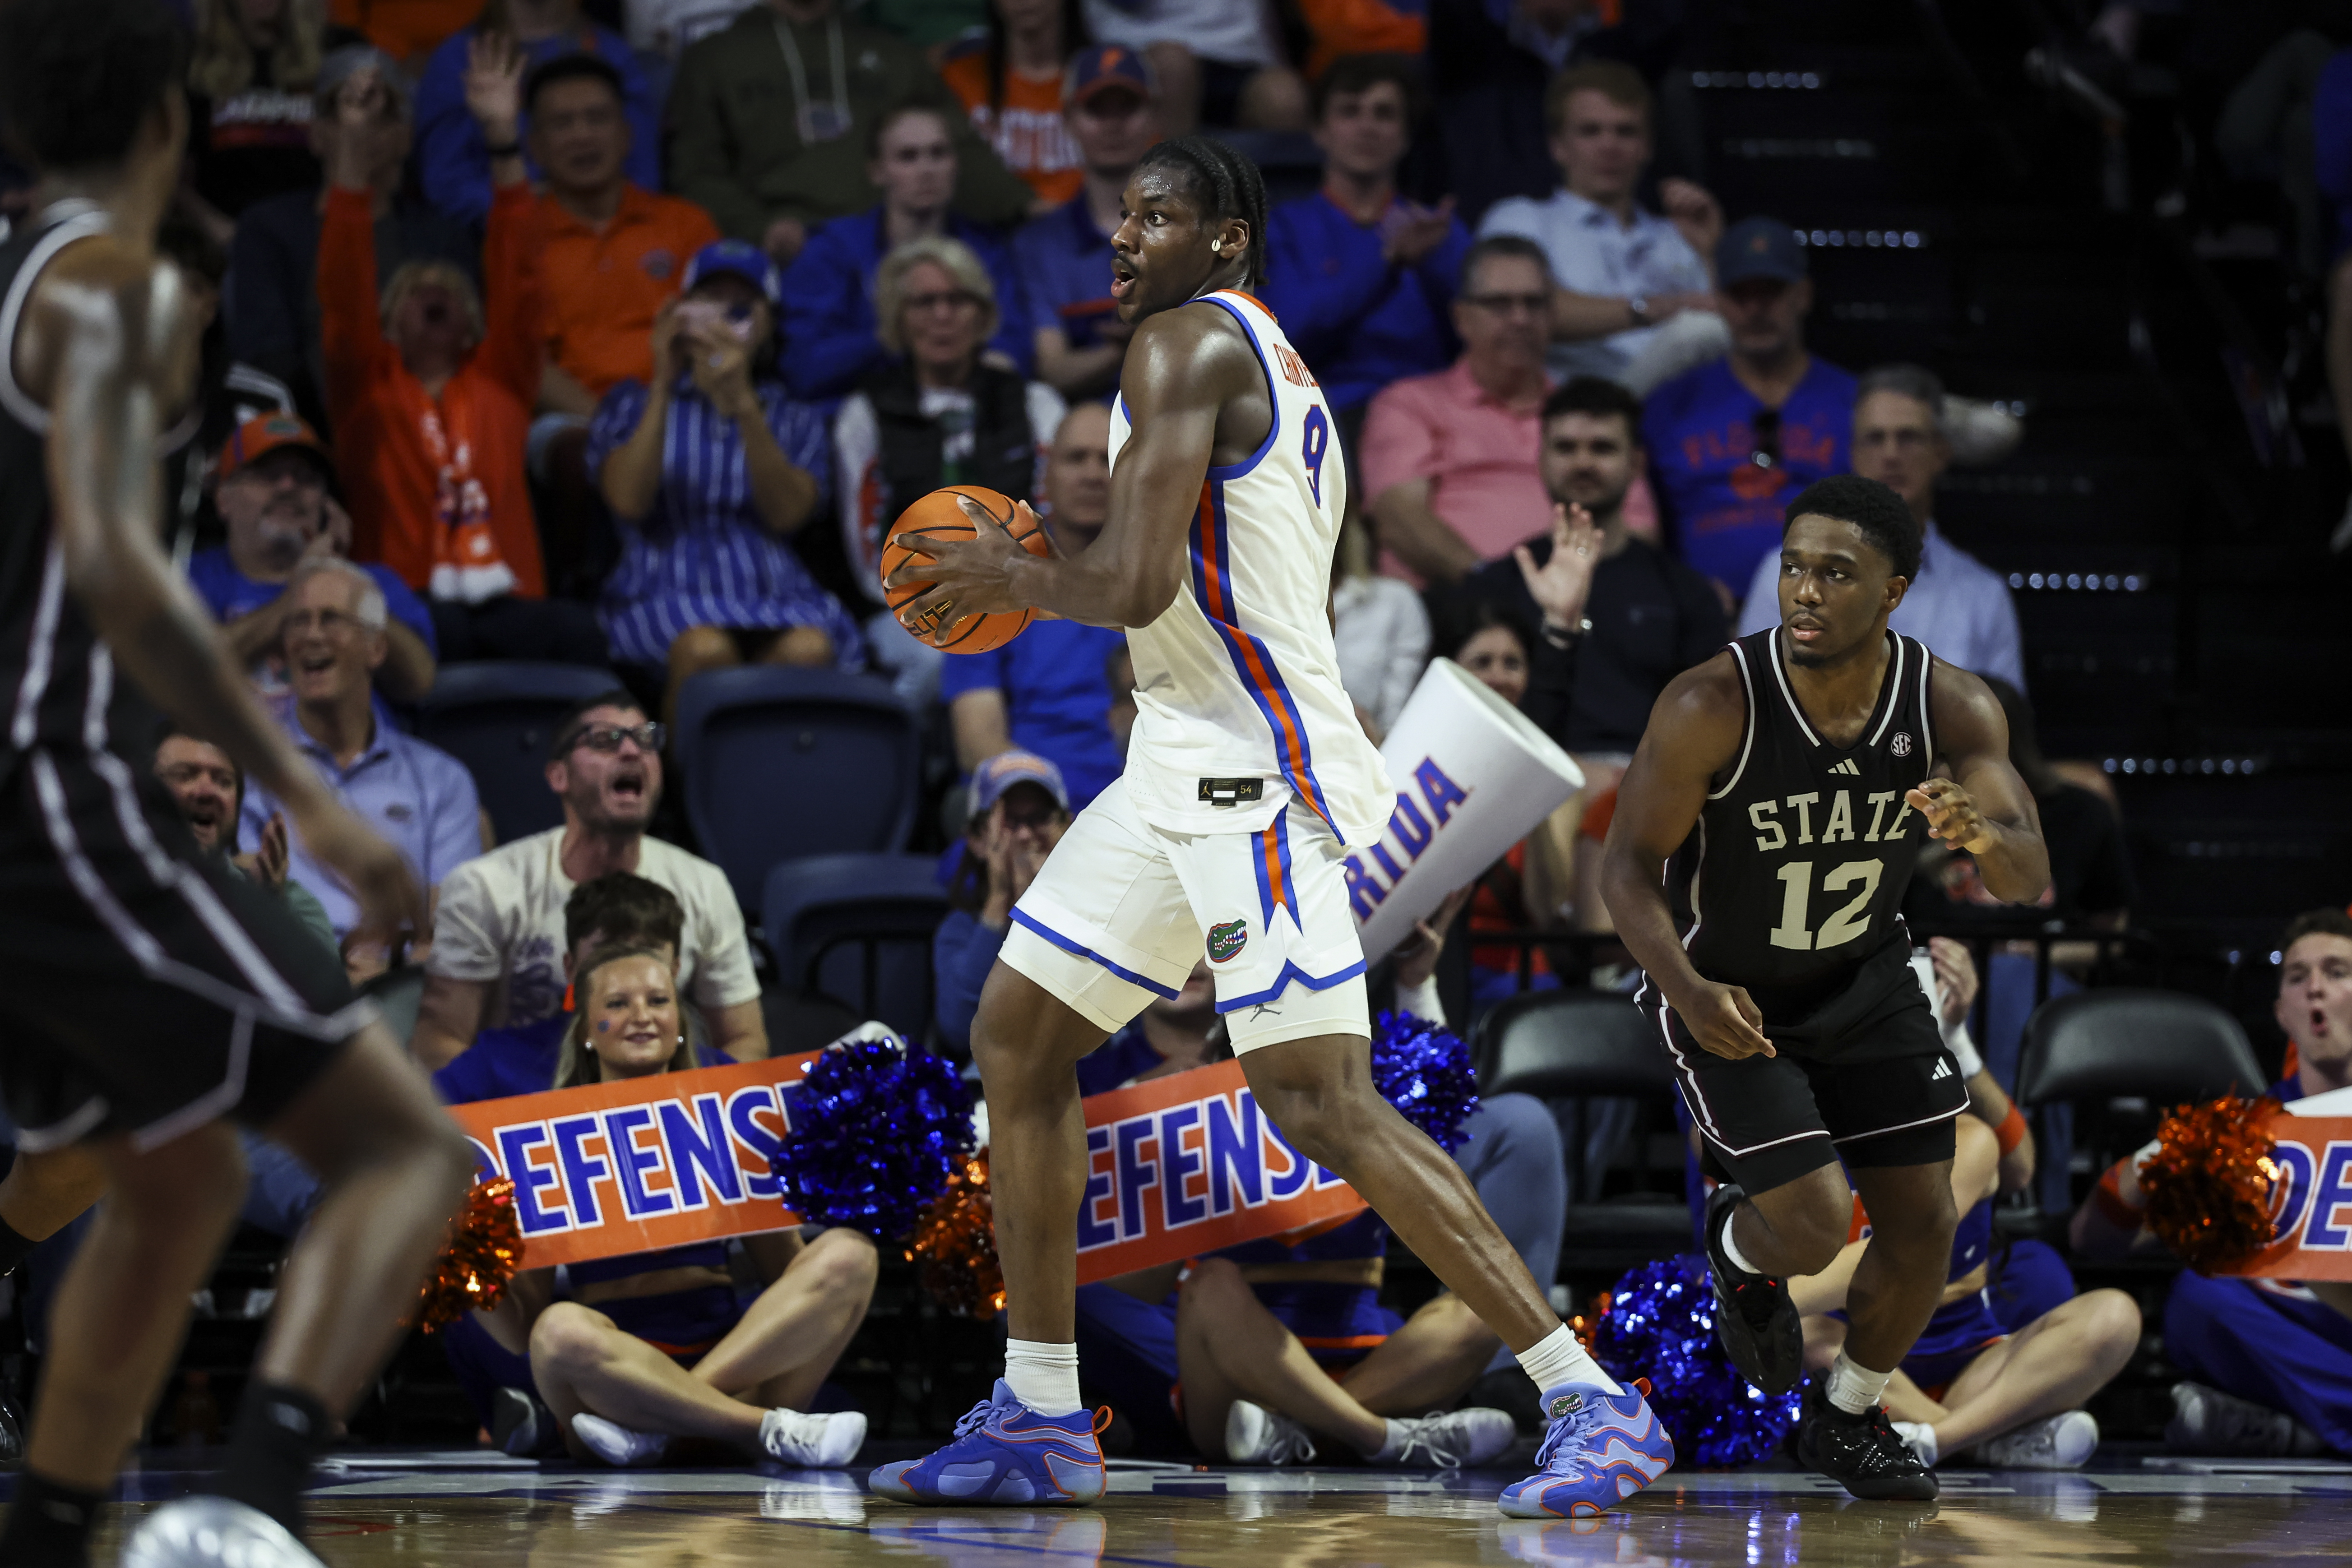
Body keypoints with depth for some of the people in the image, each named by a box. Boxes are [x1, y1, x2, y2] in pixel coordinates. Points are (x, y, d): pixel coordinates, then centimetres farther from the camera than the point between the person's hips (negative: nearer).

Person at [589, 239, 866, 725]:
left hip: (772, 591, 1)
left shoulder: (797, 421, 22)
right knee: (707, 650, -38)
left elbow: (787, 513, 0)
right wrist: (662, 386, -5)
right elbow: (629, 501, -1)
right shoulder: (632, 405, 20)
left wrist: (743, 403, -9)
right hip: (666, 589, -1)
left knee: (809, 650, -36)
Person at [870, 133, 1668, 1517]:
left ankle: (1597, 1408, -15)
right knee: (1018, 1037, 11)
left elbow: (1138, 585, -21)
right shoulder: (1273, 366, 21)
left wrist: (1010, 579, -3)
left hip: (1253, 771, -11)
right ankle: (1040, 1426, 15)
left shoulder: (1188, 341, -11)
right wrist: (1033, 579, 22)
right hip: (1189, 767, 11)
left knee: (1320, 1102, -15)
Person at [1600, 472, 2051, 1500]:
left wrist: (1985, 836, -49)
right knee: (1812, 1231, -13)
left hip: (1868, 982, 4)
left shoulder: (1953, 710, -20)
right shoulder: (1713, 707, -29)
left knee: (1923, 1224, 2)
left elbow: (2028, 882, -24)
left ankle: (1847, 1418, 29)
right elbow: (1628, 865, -20)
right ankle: (1740, 1248, 26)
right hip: (1731, 996, -4)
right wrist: (1688, 991, -38)